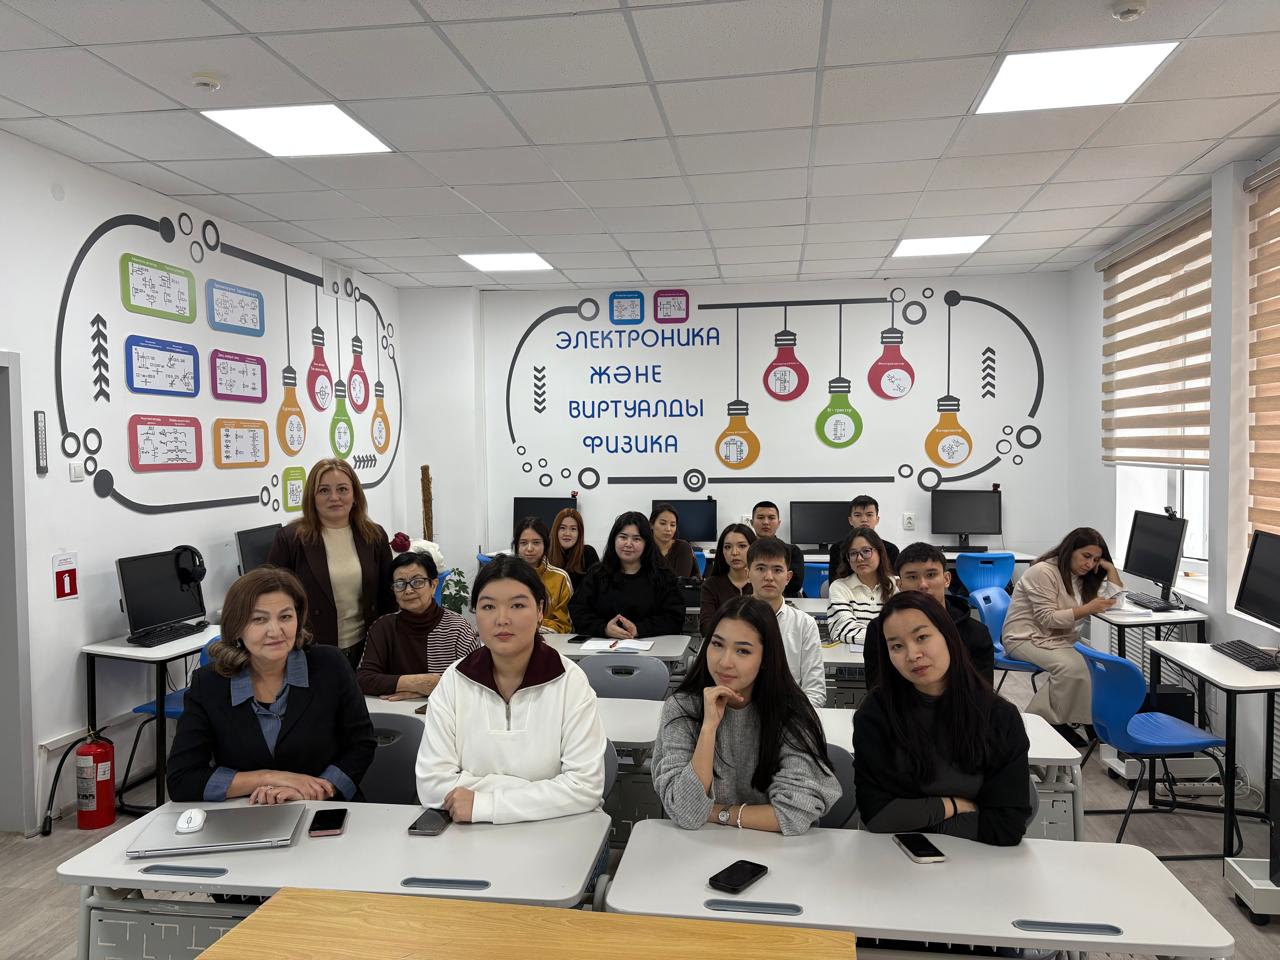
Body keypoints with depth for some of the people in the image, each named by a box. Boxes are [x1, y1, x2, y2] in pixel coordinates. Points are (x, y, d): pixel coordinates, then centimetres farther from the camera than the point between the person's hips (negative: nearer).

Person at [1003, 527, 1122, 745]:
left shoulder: (1080, 577, 11)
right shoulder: (1043, 572, -15)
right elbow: (1047, 619, -19)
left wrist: (1109, 566, 1)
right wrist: (1087, 609, -25)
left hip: (1057, 638, 8)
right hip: (1026, 637, -8)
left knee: (1078, 666, -25)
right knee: (1070, 667, -32)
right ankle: (1050, 723, -13)